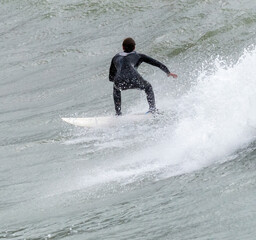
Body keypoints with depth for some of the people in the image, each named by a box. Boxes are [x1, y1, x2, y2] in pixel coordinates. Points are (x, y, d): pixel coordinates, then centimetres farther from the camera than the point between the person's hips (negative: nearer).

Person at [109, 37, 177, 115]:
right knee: (148, 87, 32)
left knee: (116, 88, 39)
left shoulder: (116, 57, 33)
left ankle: (118, 112, 29)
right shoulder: (138, 56, 27)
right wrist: (168, 72, 34)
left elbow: (111, 78, 40)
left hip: (120, 82, 1)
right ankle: (152, 108, 17)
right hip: (134, 79, -1)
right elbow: (156, 63, 25)